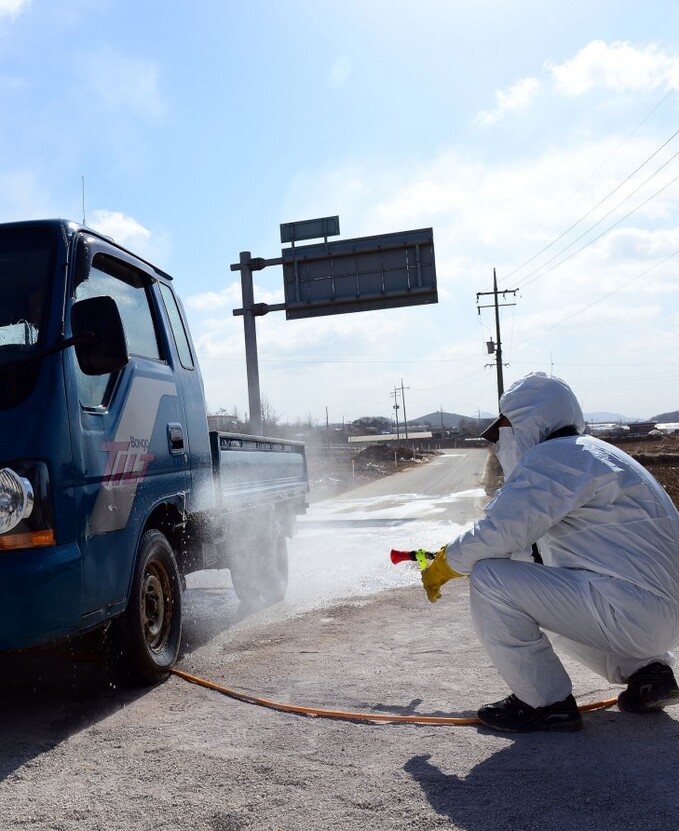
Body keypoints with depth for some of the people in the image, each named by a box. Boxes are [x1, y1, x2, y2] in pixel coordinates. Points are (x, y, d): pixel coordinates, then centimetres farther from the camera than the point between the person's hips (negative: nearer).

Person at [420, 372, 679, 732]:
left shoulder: (553, 456, -14)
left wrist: (442, 566, 0)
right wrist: (453, 554, 26)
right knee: (548, 598, 33)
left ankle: (545, 702, -2)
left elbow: (497, 534, -19)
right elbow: (523, 540, 24)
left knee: (489, 579, -14)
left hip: (631, 612, -11)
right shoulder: (585, 454, 19)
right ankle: (646, 669, 21)